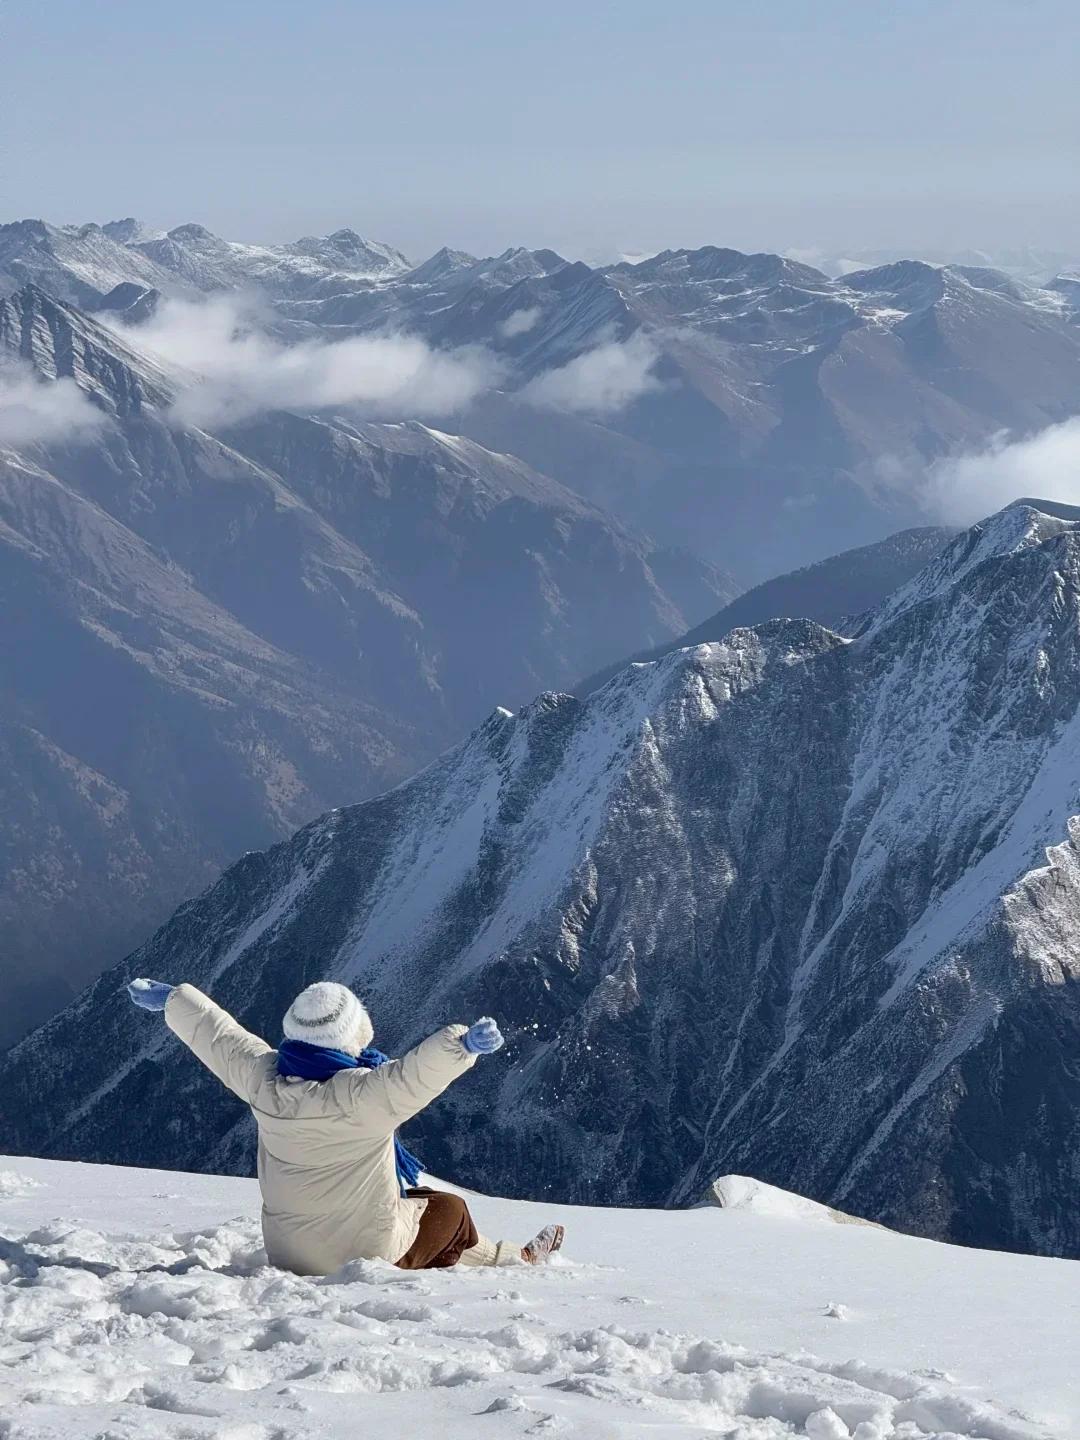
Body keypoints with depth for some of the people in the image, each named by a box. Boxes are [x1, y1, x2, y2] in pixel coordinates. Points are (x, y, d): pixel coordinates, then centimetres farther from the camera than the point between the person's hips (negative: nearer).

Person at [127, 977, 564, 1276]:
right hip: (365, 1256, -6)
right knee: (448, 1209, 20)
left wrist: (171, 998, 21)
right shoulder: (365, 1094, -27)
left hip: (285, 1253, 6)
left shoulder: (265, 1080, -9)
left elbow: (214, 1032, 7)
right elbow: (419, 1069, -46)